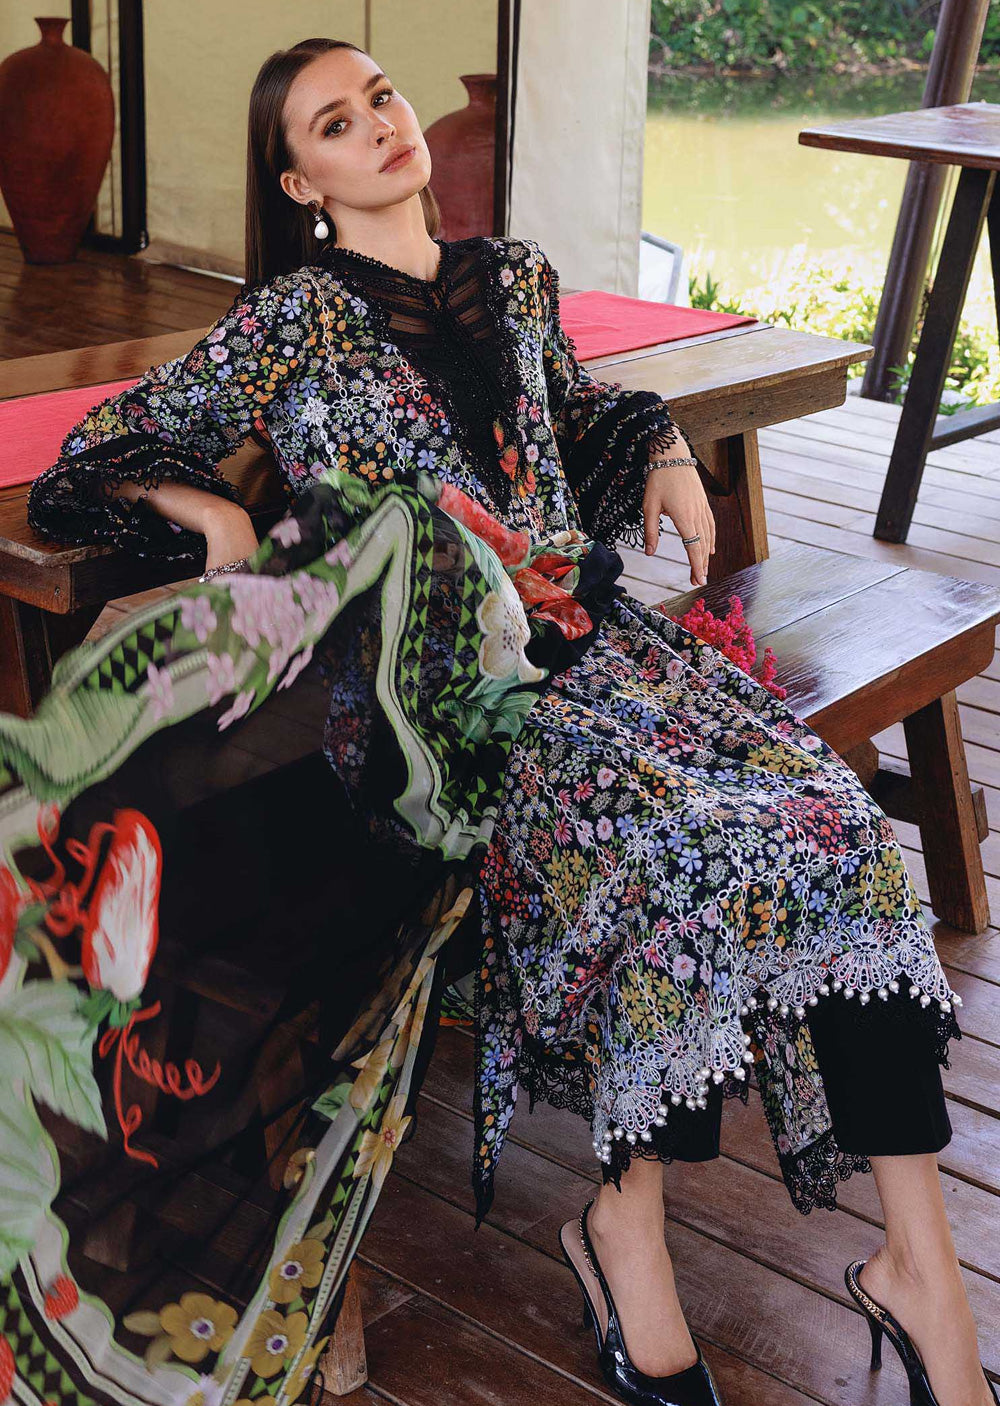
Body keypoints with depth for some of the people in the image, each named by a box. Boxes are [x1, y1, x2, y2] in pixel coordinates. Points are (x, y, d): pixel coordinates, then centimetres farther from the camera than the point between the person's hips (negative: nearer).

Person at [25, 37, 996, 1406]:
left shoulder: (516, 276, 19)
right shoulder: (289, 323, 5)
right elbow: (90, 464, 6)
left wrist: (664, 447, 18)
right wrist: (215, 517, -11)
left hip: (583, 624, 5)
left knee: (825, 806, -20)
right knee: (671, 830, -31)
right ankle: (627, 1231, -11)